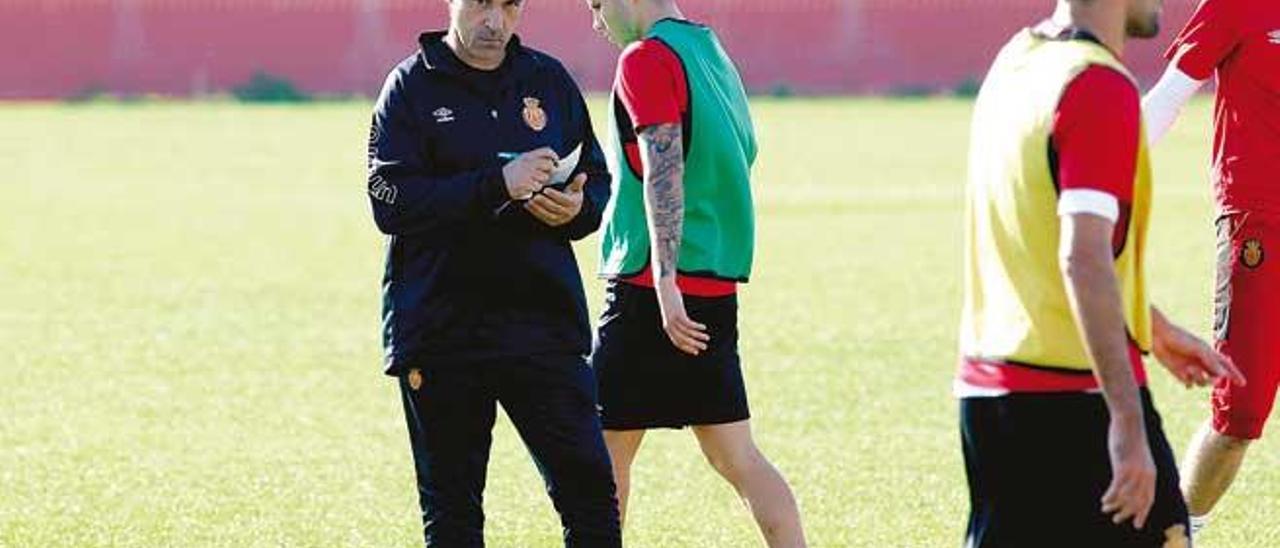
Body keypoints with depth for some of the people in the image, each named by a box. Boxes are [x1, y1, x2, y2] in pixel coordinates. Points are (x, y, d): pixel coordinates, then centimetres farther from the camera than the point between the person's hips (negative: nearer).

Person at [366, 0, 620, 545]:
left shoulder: (549, 80, 11)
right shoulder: (411, 86, -1)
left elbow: (599, 182, 17)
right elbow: (391, 202, -13)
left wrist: (577, 208, -7)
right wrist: (496, 185, -23)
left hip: (544, 319, 2)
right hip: (440, 331, -2)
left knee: (588, 483, -5)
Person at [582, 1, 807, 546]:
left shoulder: (646, 59, -11)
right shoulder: (712, 52, 15)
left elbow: (664, 172, -21)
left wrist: (665, 282, -27)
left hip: (651, 294, -8)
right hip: (717, 287, 8)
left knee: (606, 451, 2)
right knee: (735, 456, 7)